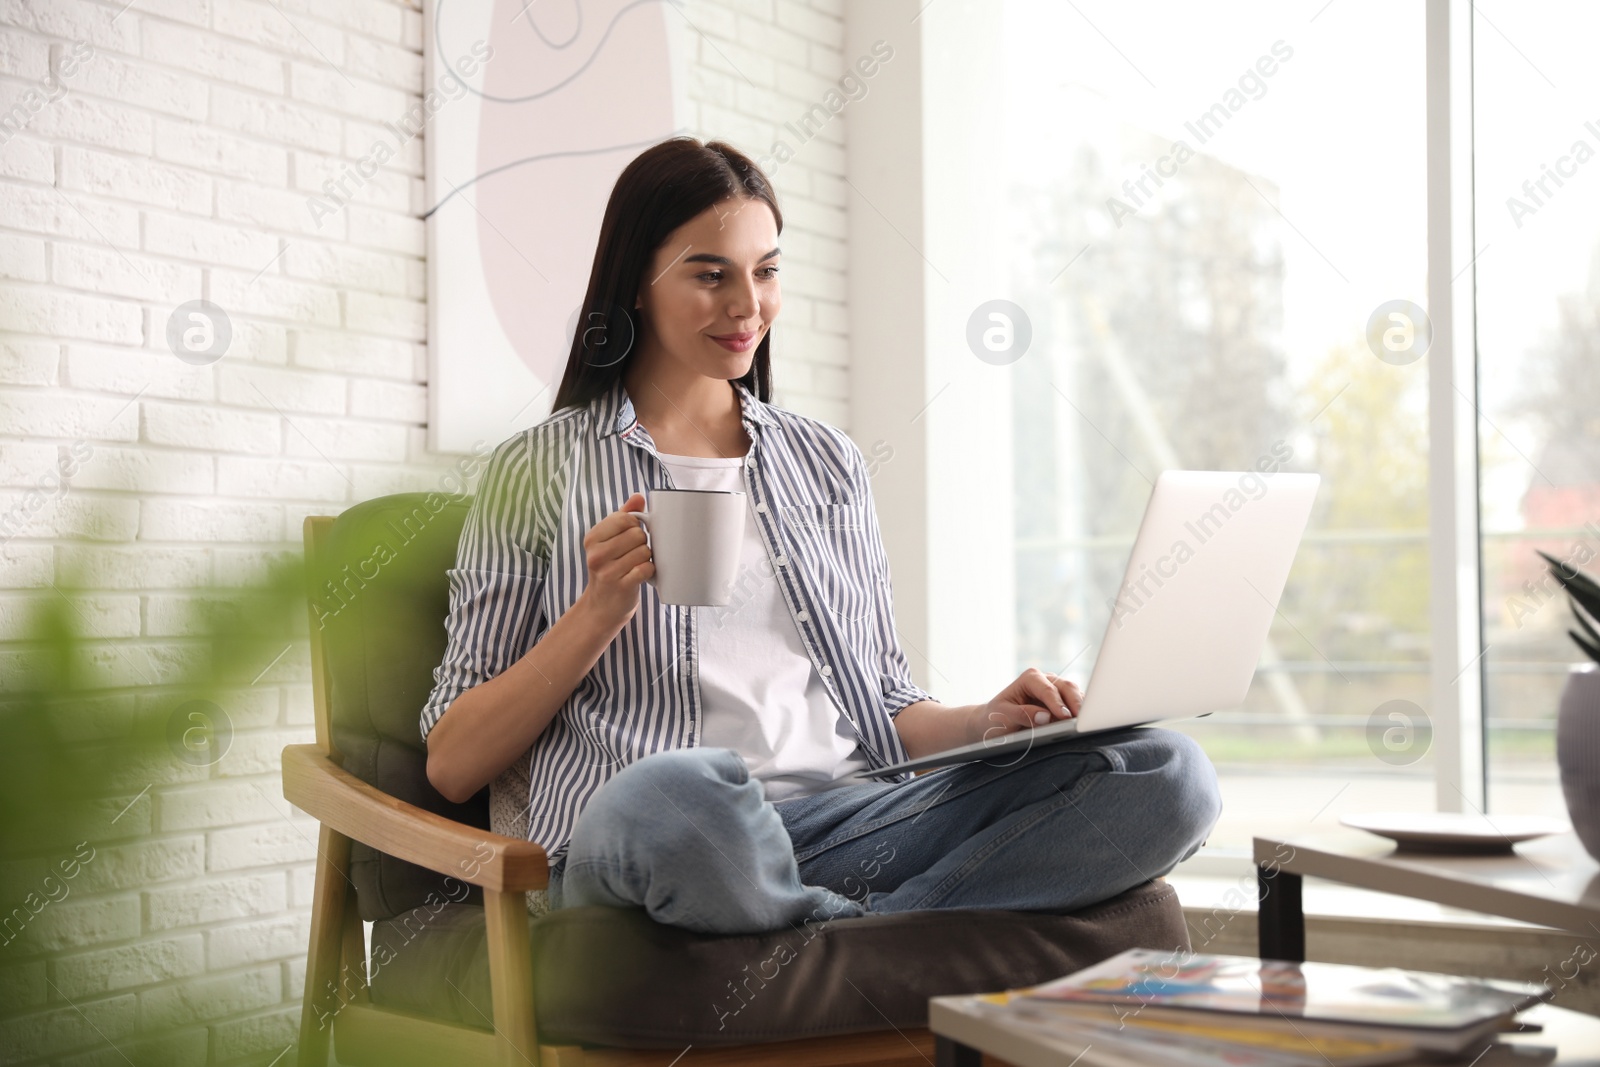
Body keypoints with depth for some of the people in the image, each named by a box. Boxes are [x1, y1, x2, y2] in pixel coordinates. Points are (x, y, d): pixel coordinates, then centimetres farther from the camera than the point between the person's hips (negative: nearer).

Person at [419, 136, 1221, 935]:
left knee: (1165, 774, -18)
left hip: (852, 822, 4)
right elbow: (451, 767, 6)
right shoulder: (540, 471, 11)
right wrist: (601, 610, -8)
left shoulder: (828, 462, 25)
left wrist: (984, 723, 2)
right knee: (675, 793, -42)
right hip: (638, 834, -4)